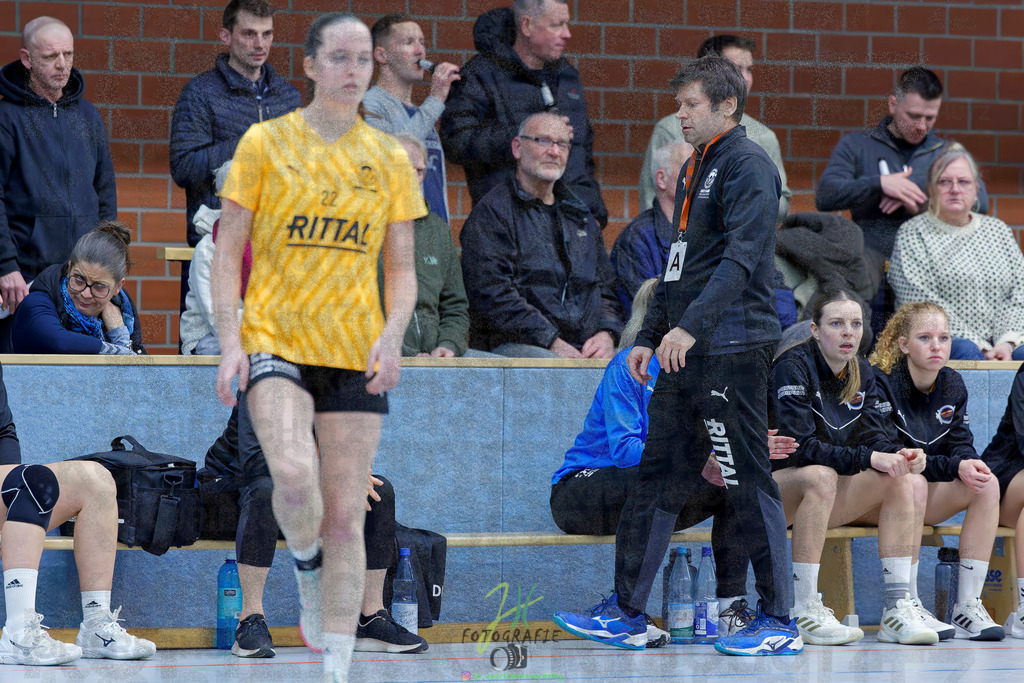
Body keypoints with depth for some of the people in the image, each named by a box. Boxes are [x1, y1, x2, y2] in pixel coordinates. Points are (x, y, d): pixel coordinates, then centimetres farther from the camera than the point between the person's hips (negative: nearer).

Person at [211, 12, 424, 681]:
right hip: (275, 340, -2)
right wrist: (230, 342, -9)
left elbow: (403, 269, 11)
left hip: (358, 353, 2)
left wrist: (393, 335, -8)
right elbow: (228, 252, 2)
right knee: (295, 477, -27)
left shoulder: (390, 159, 8)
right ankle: (307, 570, 6)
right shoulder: (266, 142, 1)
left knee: (345, 518, 0)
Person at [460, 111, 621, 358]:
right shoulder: (491, 212, 3)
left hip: (587, 347, 6)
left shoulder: (580, 217, 26)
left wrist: (606, 333, 2)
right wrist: (551, 343, -17)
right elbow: (493, 294, -9)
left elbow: (605, 287, 25)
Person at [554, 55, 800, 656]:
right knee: (660, 476, 9)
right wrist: (652, 336, 22)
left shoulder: (748, 166, -9)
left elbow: (740, 258, -21)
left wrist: (691, 326, -29)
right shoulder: (696, 170, 20)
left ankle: (780, 623, 0)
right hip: (686, 356, 9)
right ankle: (626, 614, 12)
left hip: (733, 348, -9)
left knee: (749, 483, -6)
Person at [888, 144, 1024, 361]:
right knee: (965, 350, -38)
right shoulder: (912, 235, 6)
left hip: (1004, 345, 3)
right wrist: (979, 348, -15)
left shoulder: (998, 230, 21)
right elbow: (923, 305, -6)